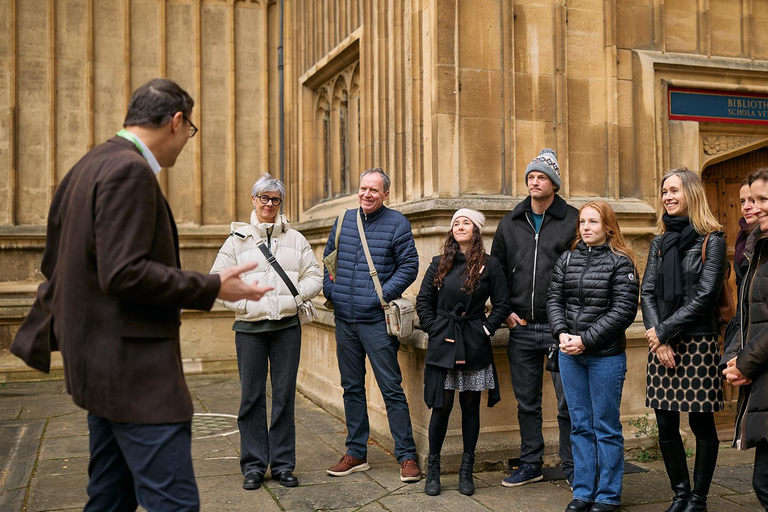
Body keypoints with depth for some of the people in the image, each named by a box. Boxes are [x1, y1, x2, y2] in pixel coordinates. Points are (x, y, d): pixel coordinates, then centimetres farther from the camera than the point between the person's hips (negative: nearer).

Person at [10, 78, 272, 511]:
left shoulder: (89, 167, 15)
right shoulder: (130, 170, -16)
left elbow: (54, 262, 20)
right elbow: (124, 273, -25)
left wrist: (50, 330, 30)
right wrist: (212, 288, -18)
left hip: (105, 362, 11)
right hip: (135, 367, -11)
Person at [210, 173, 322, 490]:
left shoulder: (295, 239, 11)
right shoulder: (237, 239, 7)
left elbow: (314, 276, 10)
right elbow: (217, 279, 4)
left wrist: (292, 297, -6)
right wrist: (243, 304, -8)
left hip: (287, 325, 1)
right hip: (249, 326, -1)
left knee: (284, 395, 4)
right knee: (251, 396, 1)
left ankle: (282, 464, 15)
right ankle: (253, 465, 13)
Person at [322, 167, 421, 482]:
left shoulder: (397, 223, -3)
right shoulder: (344, 220, 11)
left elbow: (409, 266, -6)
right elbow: (328, 259, 19)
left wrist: (382, 295, -14)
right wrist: (330, 291, 4)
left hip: (377, 321, -5)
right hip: (344, 319, 5)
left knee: (391, 388, -3)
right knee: (352, 388, 12)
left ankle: (406, 456, 8)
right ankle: (356, 453, 24)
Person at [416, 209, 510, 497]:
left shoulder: (490, 265, 2)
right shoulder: (440, 264, 7)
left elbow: (502, 304, 3)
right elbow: (423, 301, 10)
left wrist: (486, 330, -5)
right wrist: (434, 329, -1)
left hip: (474, 347, 0)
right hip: (443, 344, 1)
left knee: (470, 406, 8)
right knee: (441, 406, -1)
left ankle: (466, 470, 19)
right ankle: (433, 469, 14)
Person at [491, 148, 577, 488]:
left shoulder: (573, 220, 0)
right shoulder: (510, 224, 11)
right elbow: (497, 271, 17)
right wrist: (506, 310, 5)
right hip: (521, 328, 4)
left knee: (568, 402, 1)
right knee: (527, 402, 12)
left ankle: (572, 467, 16)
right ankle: (530, 464, 25)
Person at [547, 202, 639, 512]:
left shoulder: (620, 262, -6)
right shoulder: (567, 260, 9)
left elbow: (623, 311, -12)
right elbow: (554, 300, 8)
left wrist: (585, 340, -16)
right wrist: (562, 333, -9)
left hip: (606, 356, -5)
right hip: (570, 356, 5)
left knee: (606, 427, 5)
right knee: (580, 425, 12)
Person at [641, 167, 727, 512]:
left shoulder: (711, 240, -2)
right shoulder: (660, 243, 13)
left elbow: (705, 297, -10)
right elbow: (647, 293, 7)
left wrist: (664, 331, -11)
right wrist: (657, 339, -7)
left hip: (697, 342, -5)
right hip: (662, 344, 5)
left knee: (701, 424, 3)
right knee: (666, 425, 6)